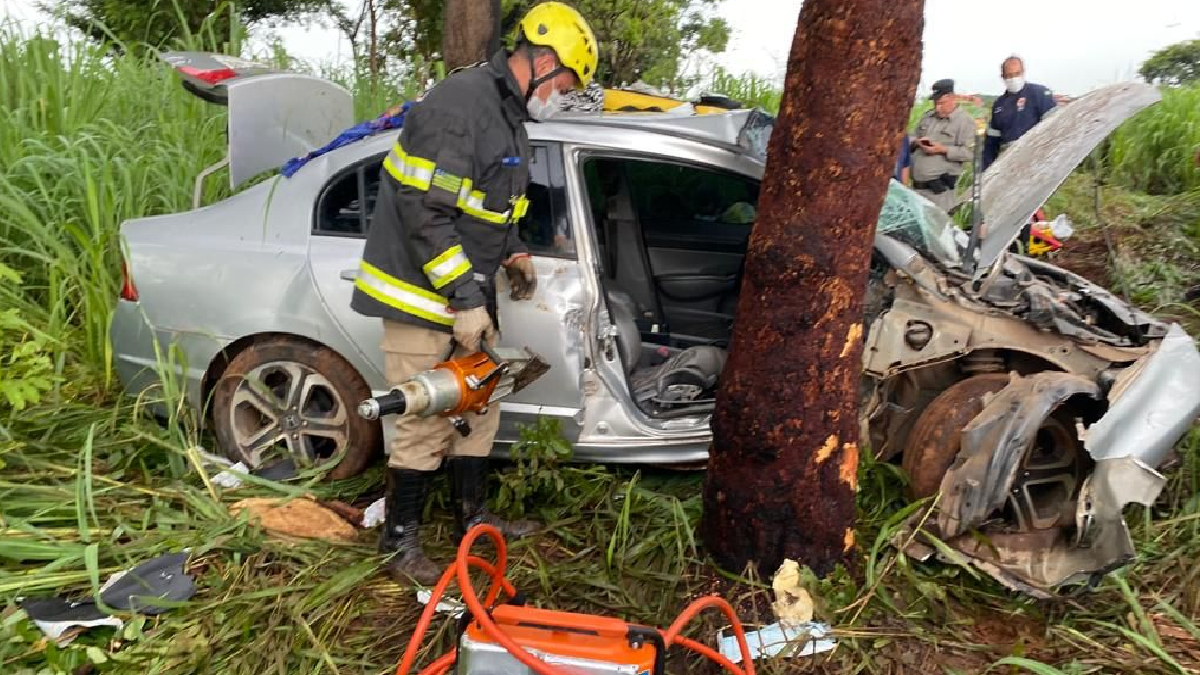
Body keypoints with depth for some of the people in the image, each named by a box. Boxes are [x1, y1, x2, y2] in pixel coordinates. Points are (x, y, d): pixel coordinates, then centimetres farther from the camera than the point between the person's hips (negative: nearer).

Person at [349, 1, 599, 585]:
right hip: (422, 297, -10)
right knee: (425, 427, -3)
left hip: (466, 296, 10)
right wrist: (464, 298, -23)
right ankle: (399, 545, 15)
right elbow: (424, 212, -25)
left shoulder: (509, 112, 13)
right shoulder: (461, 104, -20)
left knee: (477, 410, 17)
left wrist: (513, 253, 13)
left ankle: (473, 518, 33)